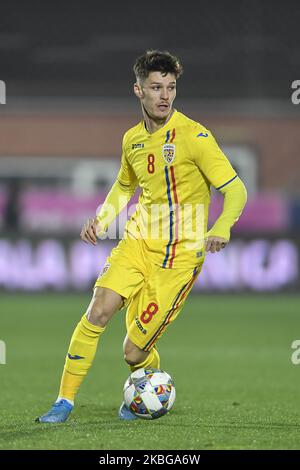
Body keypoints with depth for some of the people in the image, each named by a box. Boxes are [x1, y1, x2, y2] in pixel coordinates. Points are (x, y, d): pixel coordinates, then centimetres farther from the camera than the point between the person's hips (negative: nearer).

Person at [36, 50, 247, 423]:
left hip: (180, 254, -4)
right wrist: (101, 220, 9)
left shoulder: (193, 136, -12)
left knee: (134, 352, -5)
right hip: (139, 241, 5)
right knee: (98, 311, -19)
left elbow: (235, 191, -13)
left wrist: (221, 228, -33)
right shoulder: (132, 139, 7)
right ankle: (65, 400, -8)